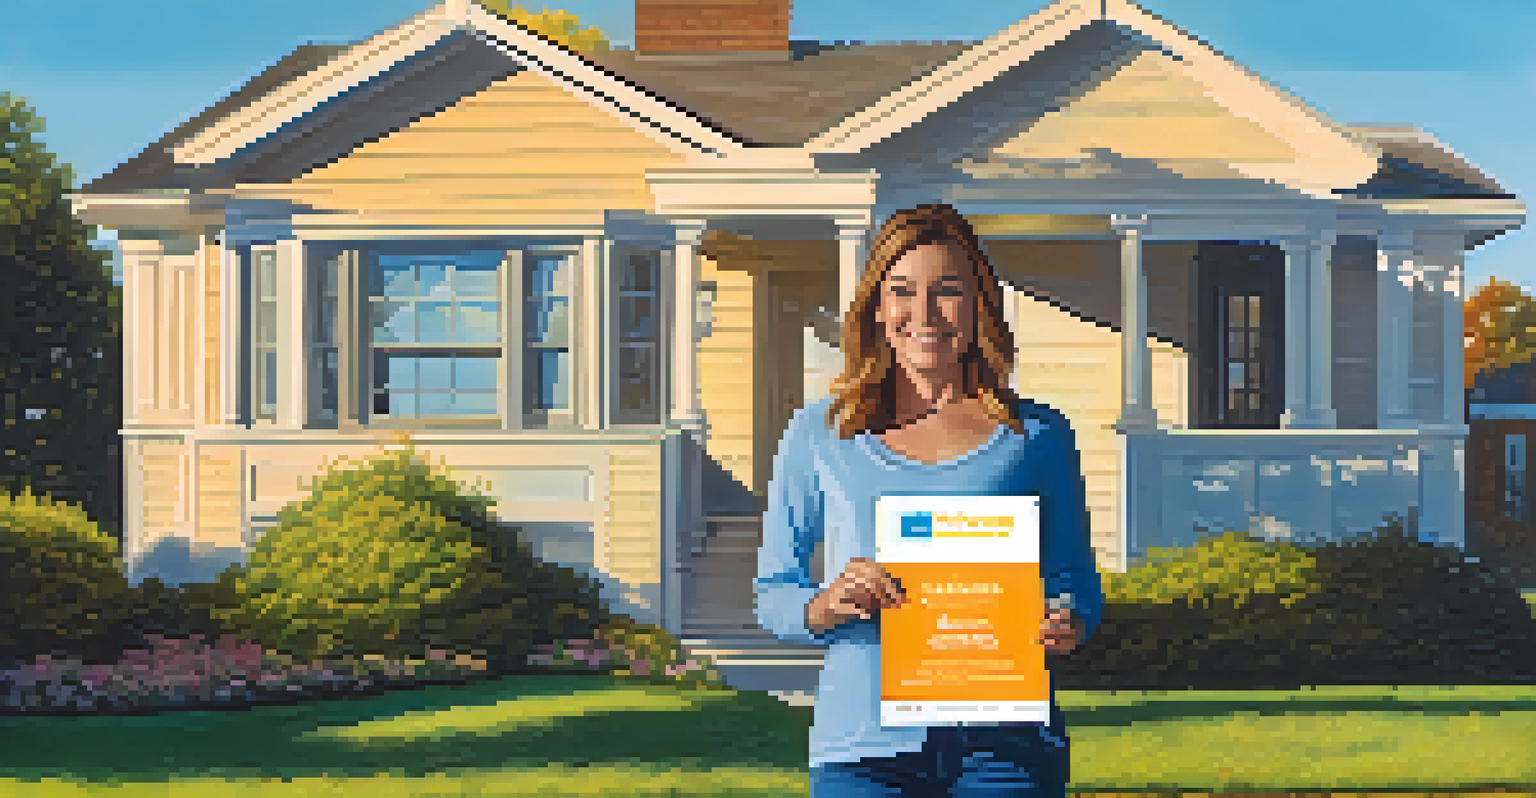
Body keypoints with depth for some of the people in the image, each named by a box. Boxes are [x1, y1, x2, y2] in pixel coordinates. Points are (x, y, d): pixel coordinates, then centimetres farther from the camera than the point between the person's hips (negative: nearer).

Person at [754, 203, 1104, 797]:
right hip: (863, 743, 0)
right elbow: (771, 595, 12)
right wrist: (827, 606, -10)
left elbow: (1078, 586, 16)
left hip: (1004, 743, 0)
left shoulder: (1036, 435, 11)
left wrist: (1067, 626, -7)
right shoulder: (819, 436, 10)